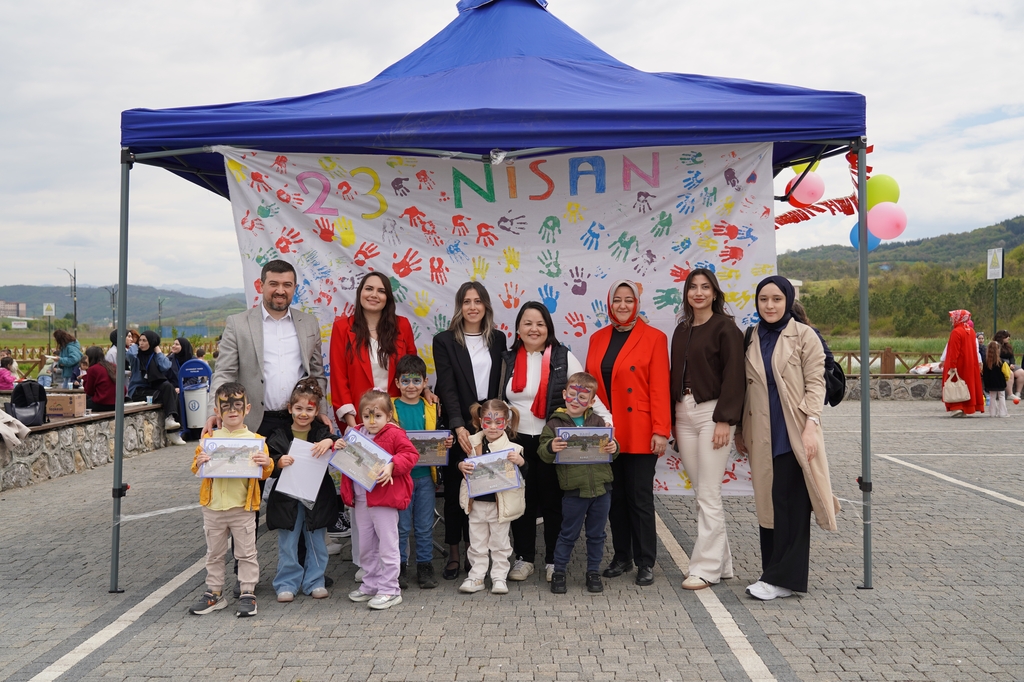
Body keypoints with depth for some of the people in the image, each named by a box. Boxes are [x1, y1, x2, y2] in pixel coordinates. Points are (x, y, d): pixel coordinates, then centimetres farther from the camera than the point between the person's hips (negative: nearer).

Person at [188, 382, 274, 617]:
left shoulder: (254, 439, -2)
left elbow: (264, 474, 0)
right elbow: (196, 469, 6)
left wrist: (266, 463, -22)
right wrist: (199, 462, -16)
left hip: (242, 507, -2)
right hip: (213, 507, 2)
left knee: (246, 552, 5)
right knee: (214, 553, 14)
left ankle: (247, 593, 15)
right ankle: (214, 593, 27)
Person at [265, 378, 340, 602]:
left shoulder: (323, 432, 1)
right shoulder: (279, 436, 0)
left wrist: (330, 442, -30)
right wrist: (279, 463, -23)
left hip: (317, 497, 1)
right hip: (287, 498, 0)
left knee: (317, 542, 11)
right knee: (287, 544, 7)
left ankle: (314, 582, 23)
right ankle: (287, 583, 20)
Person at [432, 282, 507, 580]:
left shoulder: (498, 339, 9)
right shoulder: (444, 341, -1)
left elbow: (501, 383, 9)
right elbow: (447, 387, -9)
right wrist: (459, 427, -20)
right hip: (457, 428, -2)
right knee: (454, 490, 4)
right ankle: (454, 555, 15)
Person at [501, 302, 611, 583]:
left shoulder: (563, 357, -3)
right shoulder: (508, 359, 6)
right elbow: (499, 400, 10)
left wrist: (607, 419, -17)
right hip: (517, 442, 3)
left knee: (553, 501, 5)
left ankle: (554, 561, 18)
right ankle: (524, 558, 22)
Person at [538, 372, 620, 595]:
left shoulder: (598, 422, 7)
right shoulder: (555, 423, -2)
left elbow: (610, 450, 10)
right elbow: (542, 453, -8)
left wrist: (613, 448, -12)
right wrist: (551, 448, -29)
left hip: (601, 487, 3)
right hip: (573, 490, -3)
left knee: (596, 534, 14)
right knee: (568, 534, 9)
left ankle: (594, 572, 28)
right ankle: (559, 572, 24)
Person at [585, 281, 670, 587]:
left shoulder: (653, 338, -4)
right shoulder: (598, 338, 10)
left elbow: (660, 388, -8)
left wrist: (661, 430, -13)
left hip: (639, 433, -4)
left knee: (640, 497, 2)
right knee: (615, 496, 12)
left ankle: (645, 563, 15)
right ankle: (621, 557, 24)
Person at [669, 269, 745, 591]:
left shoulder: (726, 328, -4)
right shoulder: (682, 330, 16)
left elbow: (734, 376, -10)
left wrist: (724, 419, -16)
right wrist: (672, 418, 12)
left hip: (712, 412, -7)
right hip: (683, 413, 7)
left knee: (708, 495, -5)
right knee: (702, 494, 9)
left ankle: (706, 567, 3)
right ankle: (722, 562, 19)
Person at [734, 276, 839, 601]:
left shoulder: (803, 336, -1)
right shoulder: (750, 338, 12)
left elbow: (815, 383, -6)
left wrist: (811, 425, -16)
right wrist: (740, 430, 14)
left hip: (794, 434, -4)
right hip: (762, 435, 5)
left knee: (791, 504, -4)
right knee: (767, 502, 8)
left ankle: (783, 577, 1)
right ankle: (774, 569, 19)